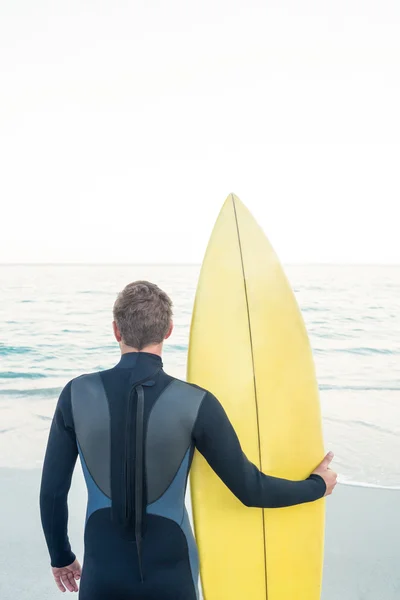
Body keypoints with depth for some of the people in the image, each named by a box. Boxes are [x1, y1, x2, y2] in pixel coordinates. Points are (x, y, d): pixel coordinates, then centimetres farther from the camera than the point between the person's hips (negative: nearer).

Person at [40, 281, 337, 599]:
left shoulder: (77, 393, -12)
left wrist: (61, 556, 15)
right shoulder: (195, 403, -18)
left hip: (103, 574, 1)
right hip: (169, 574, -1)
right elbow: (250, 489, -11)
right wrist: (318, 485, 7)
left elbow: (52, 491, -4)